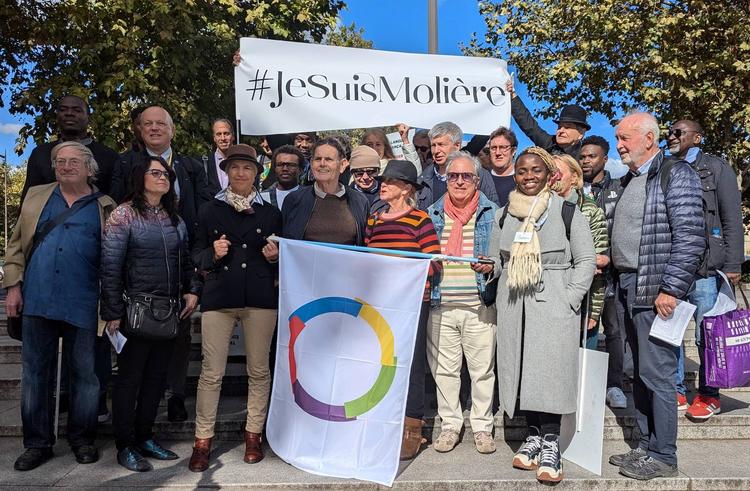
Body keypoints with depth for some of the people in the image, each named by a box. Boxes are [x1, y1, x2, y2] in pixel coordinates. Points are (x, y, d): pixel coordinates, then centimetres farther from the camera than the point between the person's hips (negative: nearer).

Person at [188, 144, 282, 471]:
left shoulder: (271, 212, 11)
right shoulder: (209, 210, 10)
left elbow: (282, 256, 16)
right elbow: (196, 255, 10)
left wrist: (275, 257, -6)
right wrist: (213, 253, -10)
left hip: (261, 298, 1)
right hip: (218, 297, 0)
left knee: (259, 370, 5)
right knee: (211, 372, -1)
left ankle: (253, 435, 19)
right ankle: (203, 440, 11)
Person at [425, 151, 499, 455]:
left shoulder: (492, 214, 6)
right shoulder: (432, 214, 12)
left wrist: (492, 265, -12)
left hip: (479, 305, -2)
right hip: (440, 305, 2)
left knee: (482, 368, 5)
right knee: (443, 368, 8)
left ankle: (482, 426, 22)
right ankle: (450, 425, 23)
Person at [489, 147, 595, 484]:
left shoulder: (566, 211, 3)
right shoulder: (504, 215, 14)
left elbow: (585, 260, 1)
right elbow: (496, 262, 20)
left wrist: (570, 299, -8)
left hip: (553, 305, -3)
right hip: (514, 307, 4)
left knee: (550, 370, -7)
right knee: (520, 368, 5)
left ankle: (550, 444, 4)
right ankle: (534, 436, 19)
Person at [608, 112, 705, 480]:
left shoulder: (676, 174, -8)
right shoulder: (629, 180, 17)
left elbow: (690, 238, -16)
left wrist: (671, 289, -19)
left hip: (656, 293, -8)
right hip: (627, 288, 8)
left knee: (658, 375, -2)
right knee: (640, 374, 14)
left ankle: (663, 457, 10)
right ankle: (646, 446, 25)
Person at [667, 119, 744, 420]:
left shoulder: (716, 169, 5)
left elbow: (732, 220, 0)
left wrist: (733, 266, -7)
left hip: (704, 267, -4)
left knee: (707, 334, 1)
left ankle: (709, 396, 15)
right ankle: (676, 392, 17)